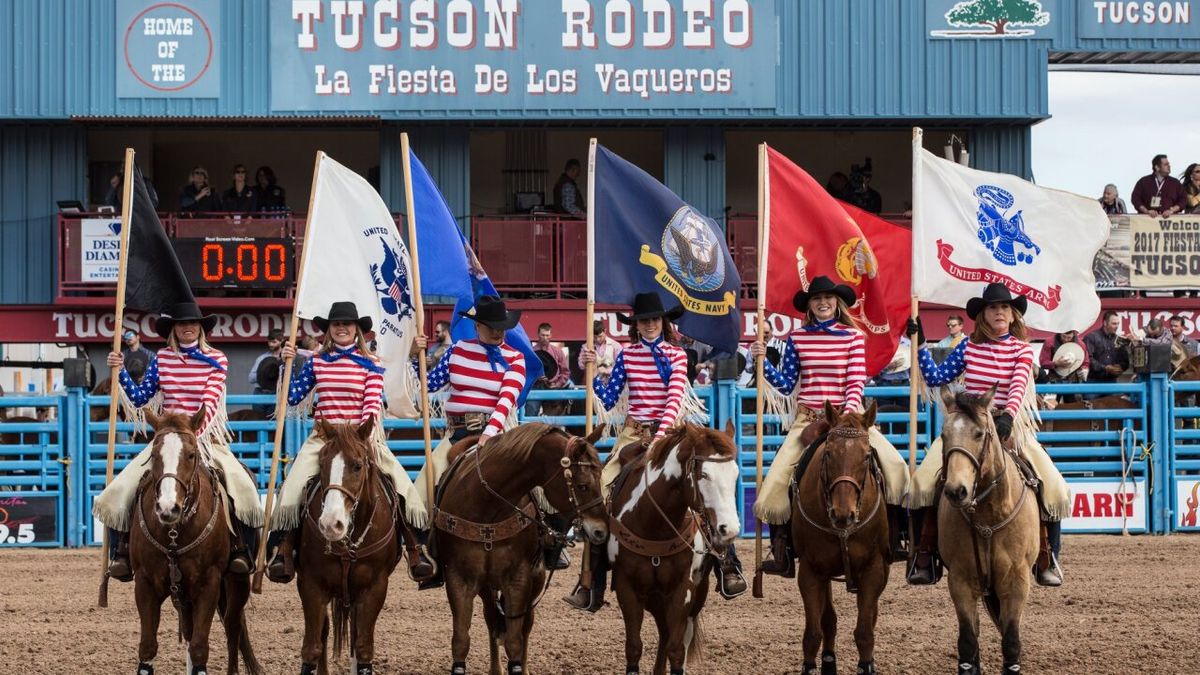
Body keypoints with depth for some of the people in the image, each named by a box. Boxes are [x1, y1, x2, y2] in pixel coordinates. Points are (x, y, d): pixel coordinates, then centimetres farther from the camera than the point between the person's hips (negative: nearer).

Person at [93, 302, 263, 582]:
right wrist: (121, 372, -6)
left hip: (206, 438, -2)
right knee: (120, 490, -17)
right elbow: (139, 398, 8)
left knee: (242, 488, -28)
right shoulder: (161, 359, 8)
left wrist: (194, 434, -27)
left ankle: (241, 550, -14)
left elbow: (210, 403, -12)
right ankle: (121, 553, -5)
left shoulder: (217, 360, 0)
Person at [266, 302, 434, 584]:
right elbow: (293, 398, 10)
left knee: (402, 484, -15)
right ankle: (284, 547, -9)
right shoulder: (316, 363, 9)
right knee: (293, 485, -20)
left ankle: (414, 546, -3)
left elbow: (373, 401, -5)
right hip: (323, 437, 1)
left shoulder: (370, 364, 5)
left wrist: (368, 427, -23)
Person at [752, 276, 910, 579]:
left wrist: (849, 413, -19)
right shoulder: (797, 339, 6)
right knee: (776, 481, -15)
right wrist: (763, 362, -6)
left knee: (894, 465, -19)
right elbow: (786, 385, 7)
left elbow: (856, 382, -3)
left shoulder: (854, 337, 3)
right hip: (808, 420, 1)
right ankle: (782, 551, -3)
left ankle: (893, 539, -8)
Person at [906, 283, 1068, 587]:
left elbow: (1018, 386, -15)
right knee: (924, 481, -20)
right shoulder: (969, 347, 8)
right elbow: (935, 377, 12)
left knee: (1054, 489, -17)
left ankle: (1047, 560, 1)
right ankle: (924, 558, -10)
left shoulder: (1022, 350, 1)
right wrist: (920, 344, 6)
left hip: (1011, 425, -1)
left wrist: (1008, 415, -33)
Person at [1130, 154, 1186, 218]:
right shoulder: (1143, 181, 12)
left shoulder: (1175, 183, 16)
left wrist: (1171, 210, -6)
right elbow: (1135, 199, 7)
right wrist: (1147, 211, -6)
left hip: (1168, 218, 1)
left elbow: (1182, 201, 12)